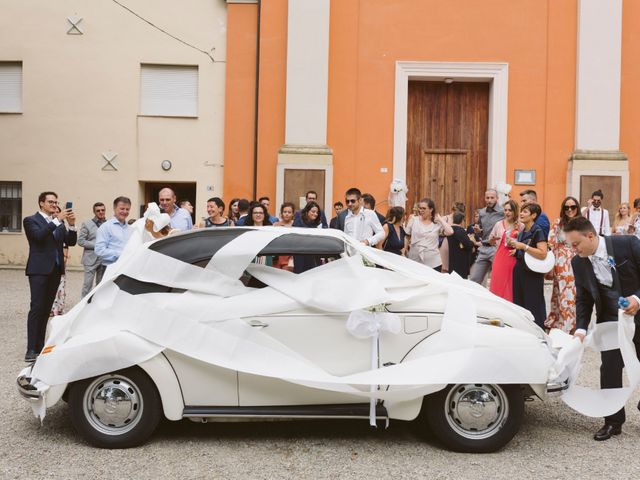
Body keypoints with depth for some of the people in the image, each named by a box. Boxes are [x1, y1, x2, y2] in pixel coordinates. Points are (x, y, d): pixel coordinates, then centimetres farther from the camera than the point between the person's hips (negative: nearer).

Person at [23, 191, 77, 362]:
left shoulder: (59, 222, 14)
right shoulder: (31, 220, -2)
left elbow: (70, 242, 7)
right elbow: (39, 236, -20)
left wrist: (71, 225, -9)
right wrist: (57, 220, -23)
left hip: (55, 270, 6)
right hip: (39, 270, -6)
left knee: (46, 309, 8)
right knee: (36, 308, -10)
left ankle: (40, 345, 14)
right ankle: (31, 349, -11)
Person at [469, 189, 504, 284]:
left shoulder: (503, 212, -8)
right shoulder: (481, 212, 11)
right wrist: (477, 231, -2)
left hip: (496, 249, -6)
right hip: (483, 248, 6)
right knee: (474, 279, 8)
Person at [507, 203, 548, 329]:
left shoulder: (537, 231, -10)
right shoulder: (522, 232, 13)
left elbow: (543, 254, -21)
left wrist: (523, 246, -21)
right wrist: (513, 245, 6)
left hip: (532, 273, -8)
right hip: (519, 271, 8)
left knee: (533, 306, -5)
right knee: (519, 304, 11)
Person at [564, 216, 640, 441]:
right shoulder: (578, 262, -6)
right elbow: (583, 299, 0)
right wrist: (581, 328, -11)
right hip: (610, 322, 2)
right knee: (610, 370, -2)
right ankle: (613, 421, 12)